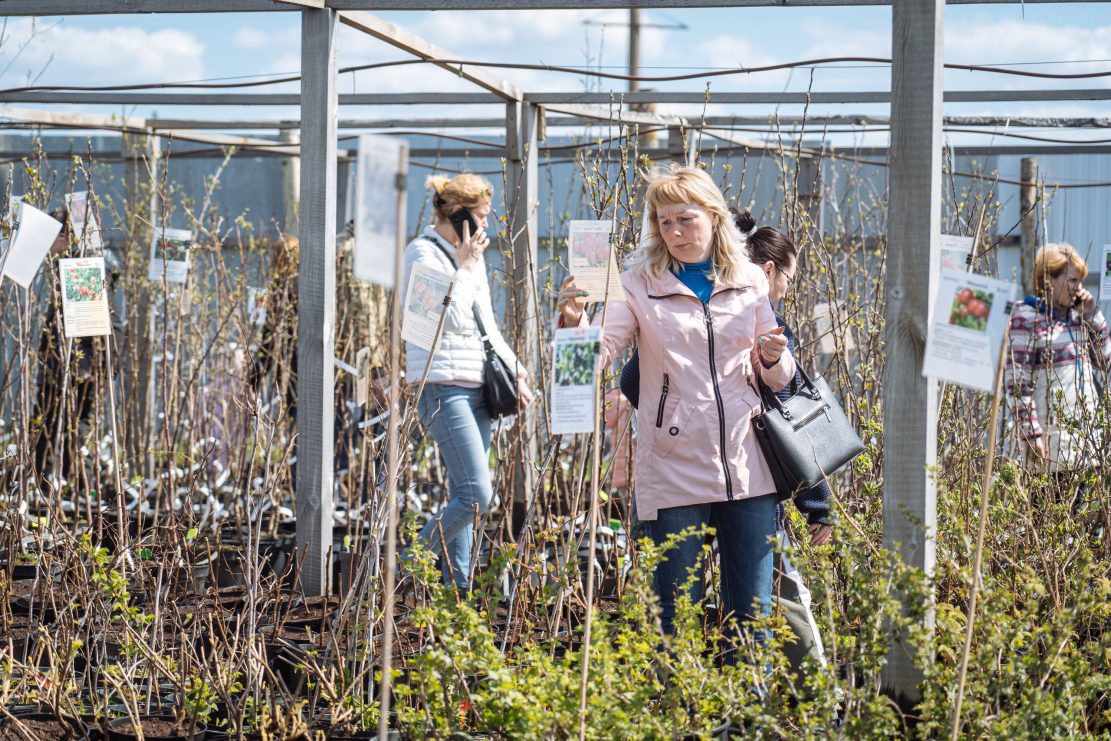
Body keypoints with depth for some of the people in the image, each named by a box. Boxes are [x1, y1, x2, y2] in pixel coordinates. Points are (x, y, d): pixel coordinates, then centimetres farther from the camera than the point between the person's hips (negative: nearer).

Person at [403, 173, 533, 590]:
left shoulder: (469, 256, 18)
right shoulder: (423, 253, -8)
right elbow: (452, 317, -19)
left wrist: (513, 369, 14)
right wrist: (465, 269, -10)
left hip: (476, 387, 9)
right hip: (443, 386, -9)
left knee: (466, 495, 7)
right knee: (476, 494, -16)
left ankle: (457, 584, 10)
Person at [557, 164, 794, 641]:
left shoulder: (749, 281, 8)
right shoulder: (642, 284, 0)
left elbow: (776, 379, 15)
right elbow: (601, 350, -14)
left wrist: (774, 359, -8)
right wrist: (574, 324, -35)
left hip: (747, 469, 3)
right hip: (674, 471, -2)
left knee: (752, 614, 8)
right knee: (677, 616, 2)